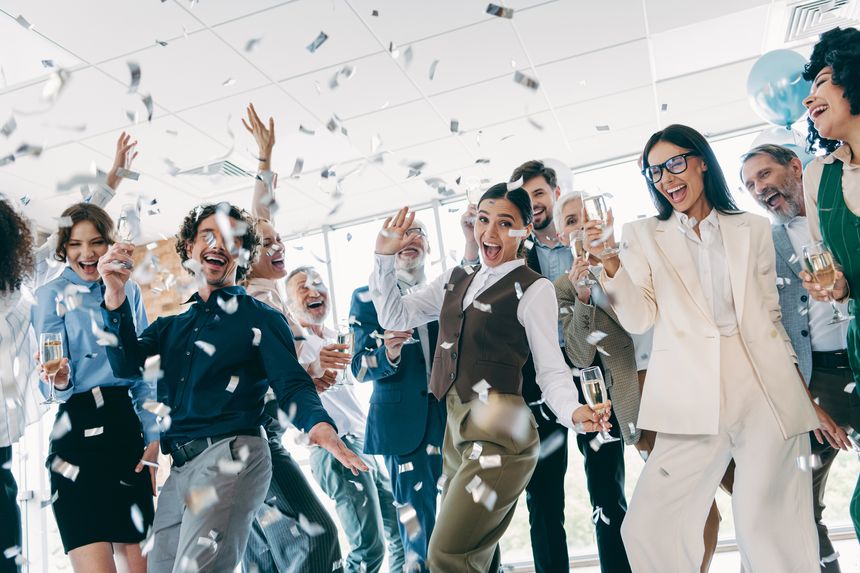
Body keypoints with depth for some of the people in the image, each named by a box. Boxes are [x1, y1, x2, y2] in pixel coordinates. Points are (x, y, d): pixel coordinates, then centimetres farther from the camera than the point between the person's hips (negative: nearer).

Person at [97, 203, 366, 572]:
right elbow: (127, 365, 5)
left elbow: (291, 385, -6)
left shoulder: (260, 318, 6)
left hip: (232, 458, -6)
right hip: (178, 470, 6)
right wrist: (116, 297, -9)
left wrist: (318, 424, -29)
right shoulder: (169, 327, 22)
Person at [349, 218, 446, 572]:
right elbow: (360, 368, 0)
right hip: (404, 423, -2)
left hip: (454, 417, 2)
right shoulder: (367, 298, 6)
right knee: (418, 523, 1)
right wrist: (388, 354, -24)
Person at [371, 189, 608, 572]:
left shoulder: (534, 289, -6)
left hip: (498, 431, -7)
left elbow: (552, 370, -7)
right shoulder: (455, 280, 13)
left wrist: (574, 412, -26)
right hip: (456, 426, 7)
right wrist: (385, 257, 5)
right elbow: (395, 317, 14)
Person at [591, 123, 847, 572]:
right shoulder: (644, 235, 11)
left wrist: (809, 399, 13)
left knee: (774, 533, -1)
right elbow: (639, 319, 1)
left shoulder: (753, 230, 13)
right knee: (648, 528, -9)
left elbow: (771, 319, 15)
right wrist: (610, 263, -15)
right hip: (692, 401, 0)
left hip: (768, 395, 1)